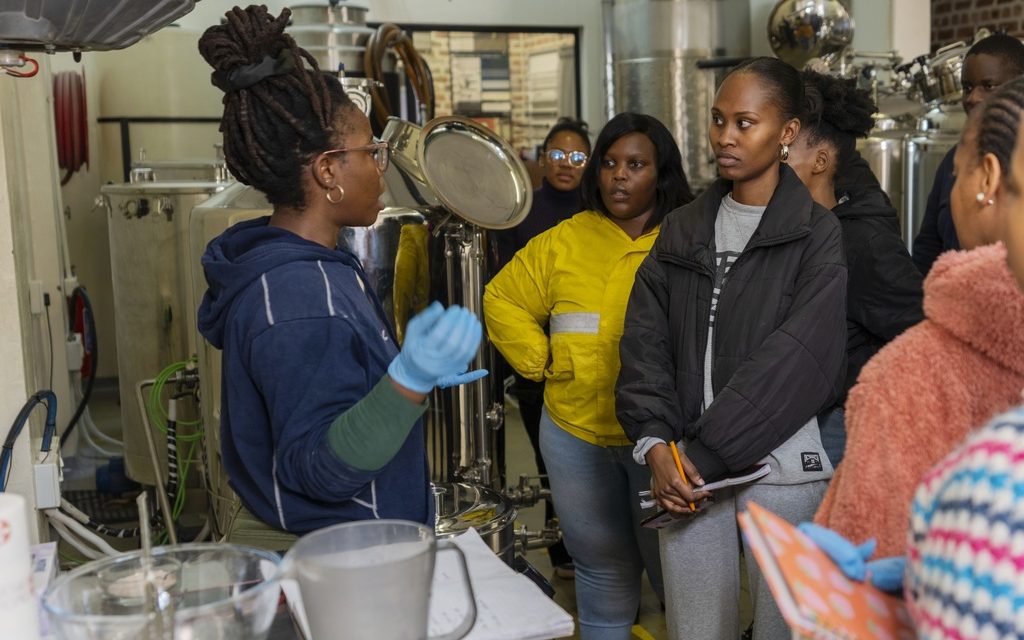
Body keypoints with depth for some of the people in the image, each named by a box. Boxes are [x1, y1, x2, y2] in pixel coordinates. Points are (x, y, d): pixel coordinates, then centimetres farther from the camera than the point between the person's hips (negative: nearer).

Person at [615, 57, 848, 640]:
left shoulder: (817, 235, -3)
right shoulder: (682, 230, 10)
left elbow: (793, 359, -13)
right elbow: (645, 344, 4)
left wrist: (704, 453, -16)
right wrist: (656, 444, -11)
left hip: (784, 466, -3)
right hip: (686, 466, 3)